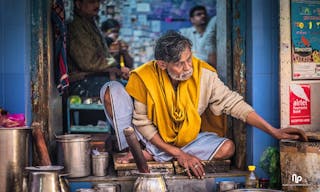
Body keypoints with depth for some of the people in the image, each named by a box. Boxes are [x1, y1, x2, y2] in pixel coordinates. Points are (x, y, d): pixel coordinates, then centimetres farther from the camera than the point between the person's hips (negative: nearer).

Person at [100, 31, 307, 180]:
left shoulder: (203, 73, -16)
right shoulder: (144, 77, -21)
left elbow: (233, 102, -13)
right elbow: (142, 123, -16)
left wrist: (273, 131, -20)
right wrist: (177, 153, -23)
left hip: (187, 140, 3)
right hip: (151, 138, -3)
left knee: (227, 147, -25)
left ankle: (147, 156, -23)